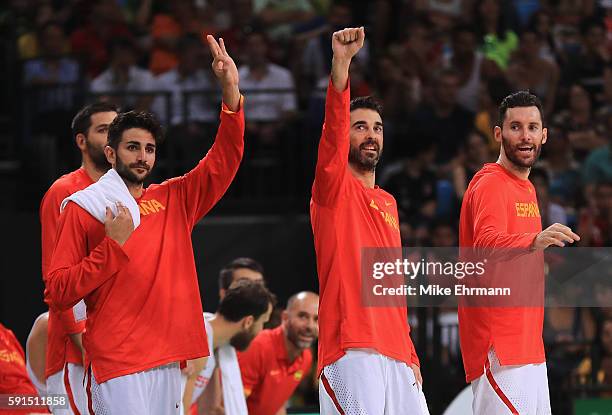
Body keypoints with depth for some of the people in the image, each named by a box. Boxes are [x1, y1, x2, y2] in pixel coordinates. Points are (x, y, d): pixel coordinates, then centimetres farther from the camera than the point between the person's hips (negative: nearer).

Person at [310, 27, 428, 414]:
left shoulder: (388, 203, 23)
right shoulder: (333, 188, 3)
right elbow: (333, 128, -16)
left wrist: (411, 356, 18)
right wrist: (341, 62, -30)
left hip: (396, 355, 7)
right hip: (353, 352, -7)